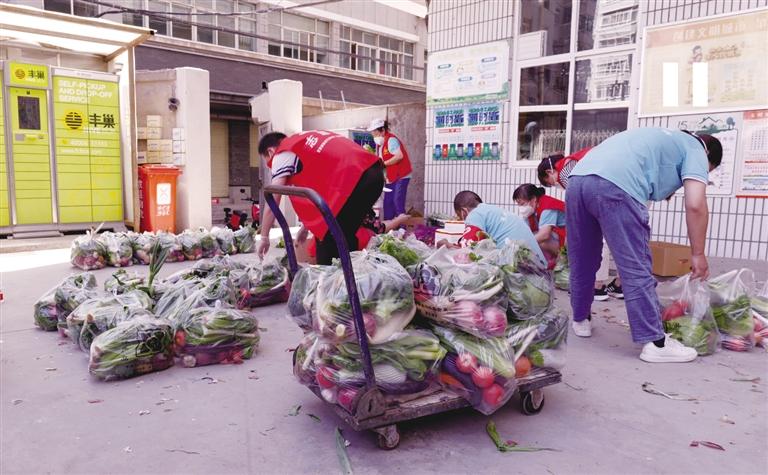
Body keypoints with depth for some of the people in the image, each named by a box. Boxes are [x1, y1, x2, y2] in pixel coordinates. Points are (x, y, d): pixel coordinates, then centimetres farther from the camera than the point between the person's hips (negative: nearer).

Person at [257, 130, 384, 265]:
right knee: (345, 237, 19)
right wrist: (306, 226, 39)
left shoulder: (282, 154, 8)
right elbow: (318, 189, 34)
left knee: (327, 239, 5)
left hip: (353, 180, -9)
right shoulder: (305, 142, 31)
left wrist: (264, 238, 18)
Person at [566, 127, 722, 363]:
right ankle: (655, 343, 4)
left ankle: (580, 320, 34)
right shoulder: (695, 149, 18)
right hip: (614, 186, -8)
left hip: (577, 179, 8)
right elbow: (696, 205, 3)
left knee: (582, 264, 20)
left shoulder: (664, 138, 41)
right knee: (637, 271, -1)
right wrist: (698, 254, 10)